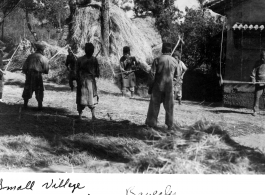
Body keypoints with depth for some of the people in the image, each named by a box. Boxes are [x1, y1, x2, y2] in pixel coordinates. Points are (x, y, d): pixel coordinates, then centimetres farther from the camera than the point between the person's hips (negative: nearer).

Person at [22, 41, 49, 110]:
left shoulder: (30, 56, 7)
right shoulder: (43, 58, -3)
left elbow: (24, 67, 5)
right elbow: (46, 70, -1)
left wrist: (26, 72, 19)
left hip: (29, 76, 3)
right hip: (38, 76, -3)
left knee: (27, 90, 14)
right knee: (39, 91, 8)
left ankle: (25, 104, 19)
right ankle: (40, 105, 5)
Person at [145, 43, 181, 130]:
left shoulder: (157, 60, -7)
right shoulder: (174, 61, 0)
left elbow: (152, 74, -9)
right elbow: (178, 74, 7)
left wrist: (150, 87, -2)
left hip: (158, 86, -1)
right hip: (170, 87, 1)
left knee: (155, 104, 10)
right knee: (169, 106, 9)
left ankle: (152, 123, 15)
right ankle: (170, 125, 12)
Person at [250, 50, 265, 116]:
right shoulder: (258, 63, 5)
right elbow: (254, 72, 6)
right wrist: (253, 79, -8)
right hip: (259, 82, 1)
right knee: (257, 96, -3)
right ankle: (255, 110, 4)